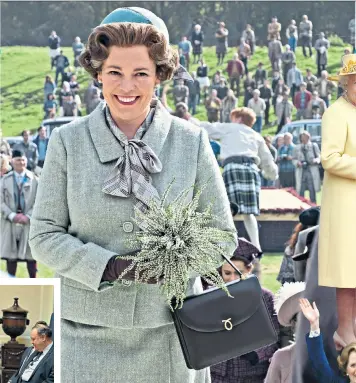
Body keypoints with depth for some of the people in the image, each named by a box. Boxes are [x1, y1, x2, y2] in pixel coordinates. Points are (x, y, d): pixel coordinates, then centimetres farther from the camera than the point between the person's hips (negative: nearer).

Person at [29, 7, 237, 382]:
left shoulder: (191, 141, 1)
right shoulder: (68, 142, 0)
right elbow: (44, 235, -1)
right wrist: (108, 267, -16)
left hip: (171, 335, 1)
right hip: (91, 335, 0)